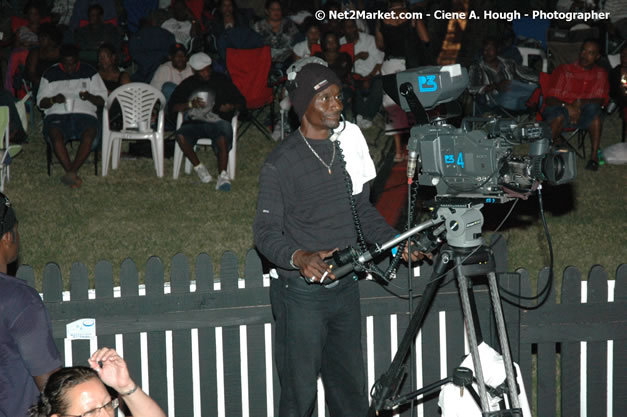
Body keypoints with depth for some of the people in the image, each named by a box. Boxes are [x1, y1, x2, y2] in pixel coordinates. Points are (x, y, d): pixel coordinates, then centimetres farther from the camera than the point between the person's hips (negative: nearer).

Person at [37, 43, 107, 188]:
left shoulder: (89, 72, 11)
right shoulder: (50, 74, 12)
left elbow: (102, 100, 9)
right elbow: (41, 102, 11)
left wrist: (89, 97, -13)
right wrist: (53, 100, -11)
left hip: (84, 114, 0)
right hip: (57, 115, 0)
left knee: (89, 133, -35)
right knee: (55, 133, -35)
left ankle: (71, 173, -38)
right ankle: (73, 175, -36)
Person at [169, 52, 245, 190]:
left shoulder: (221, 80, 12)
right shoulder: (187, 84, 15)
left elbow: (241, 102, 12)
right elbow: (172, 106, 8)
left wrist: (231, 106, -12)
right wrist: (190, 104, -10)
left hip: (216, 121, -2)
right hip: (194, 123, 2)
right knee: (181, 136, -32)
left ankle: (223, 175, -40)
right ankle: (198, 167, -13)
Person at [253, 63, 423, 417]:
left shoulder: (350, 144, 9)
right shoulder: (281, 163, -9)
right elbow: (266, 231, -11)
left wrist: (394, 241, 2)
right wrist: (299, 258, -30)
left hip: (346, 287, 6)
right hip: (302, 292, -6)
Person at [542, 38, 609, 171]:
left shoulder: (600, 74, 11)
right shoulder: (564, 70, 3)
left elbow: (602, 99, 0)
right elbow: (550, 98, -4)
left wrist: (581, 103, -20)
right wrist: (567, 106, -26)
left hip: (584, 116, 1)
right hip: (560, 109, -1)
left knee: (594, 108, -34)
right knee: (560, 115, -39)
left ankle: (594, 155, -31)